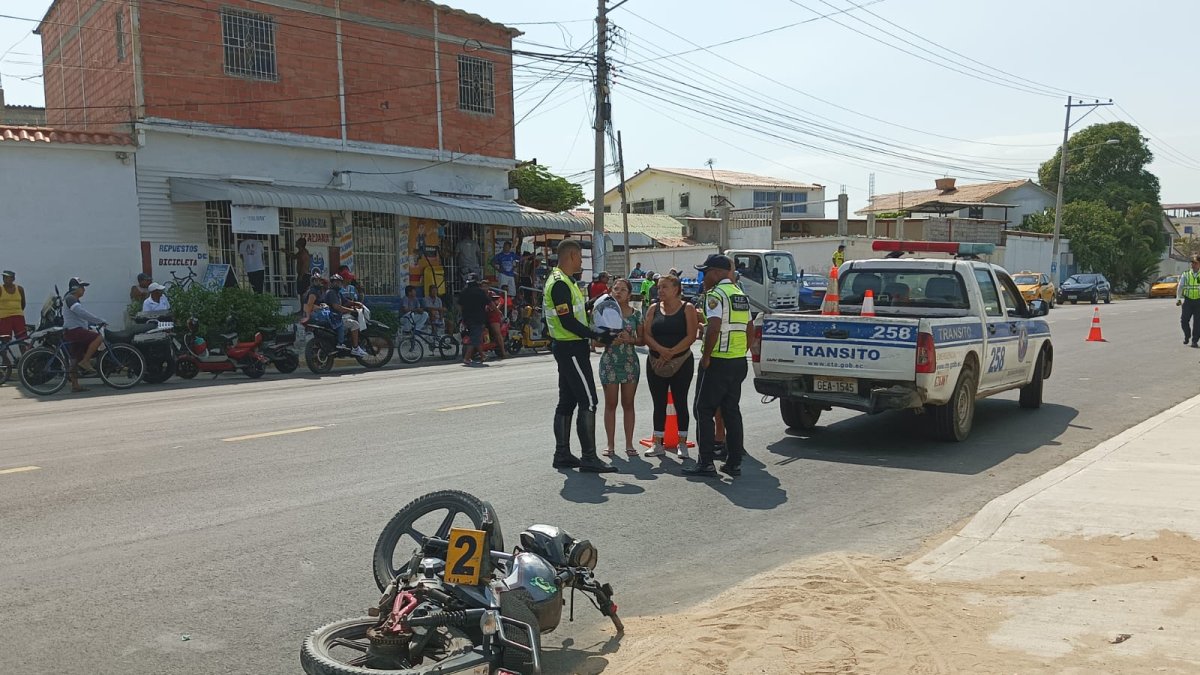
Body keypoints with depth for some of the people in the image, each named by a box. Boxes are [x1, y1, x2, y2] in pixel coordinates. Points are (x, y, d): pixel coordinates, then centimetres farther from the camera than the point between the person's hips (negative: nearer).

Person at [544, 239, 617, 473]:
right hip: (572, 349, -11)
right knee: (588, 401, -9)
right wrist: (597, 336, -19)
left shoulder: (563, 281, 16)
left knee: (567, 401, 12)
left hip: (567, 348, 11)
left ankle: (562, 454, 18)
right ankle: (589, 457, -7)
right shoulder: (560, 284, -17)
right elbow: (568, 322, -23)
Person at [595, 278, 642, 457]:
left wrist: (630, 339, -14)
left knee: (628, 404, 6)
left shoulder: (636, 314, 3)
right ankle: (611, 445, 10)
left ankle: (629, 444, 13)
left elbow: (642, 339, 6)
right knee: (611, 404, 3)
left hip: (630, 362, 1)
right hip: (609, 361, -1)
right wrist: (609, 340, -18)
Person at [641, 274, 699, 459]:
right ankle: (658, 444, 12)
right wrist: (661, 350, -17)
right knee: (659, 403, 6)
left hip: (681, 362, -3)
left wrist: (671, 352, -17)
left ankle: (682, 443, 11)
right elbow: (646, 335, 0)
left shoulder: (687, 309, -1)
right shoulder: (654, 309, 9)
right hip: (656, 364, 3)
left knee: (680, 402, 2)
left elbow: (691, 336, -10)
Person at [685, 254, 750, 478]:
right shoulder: (741, 294, 15)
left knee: (704, 411, 0)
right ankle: (734, 462, 14)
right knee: (731, 411, 12)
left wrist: (706, 356, -16)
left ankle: (706, 462, 0)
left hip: (718, 361, -8)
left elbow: (714, 327, -24)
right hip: (739, 361, 8)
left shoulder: (716, 294, -12)